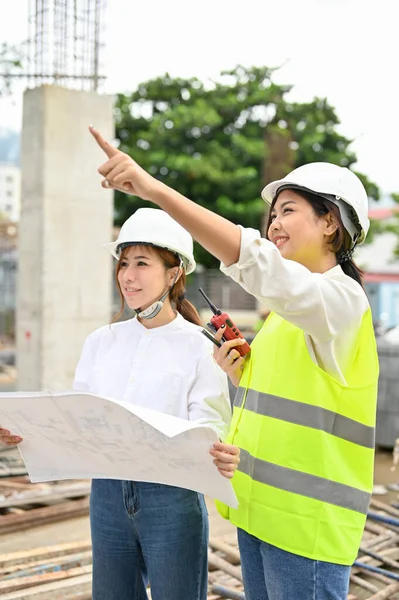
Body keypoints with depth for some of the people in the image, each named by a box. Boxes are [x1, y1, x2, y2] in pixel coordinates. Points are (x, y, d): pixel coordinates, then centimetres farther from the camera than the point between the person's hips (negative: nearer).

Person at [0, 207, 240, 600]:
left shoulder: (199, 348, -6)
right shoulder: (101, 342, 7)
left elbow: (207, 429, -11)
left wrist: (219, 456, -33)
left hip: (172, 496, -4)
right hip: (107, 491, 4)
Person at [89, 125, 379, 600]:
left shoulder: (341, 297, -15)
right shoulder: (286, 308, 13)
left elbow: (253, 261, -33)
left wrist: (154, 189, -38)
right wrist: (240, 374, 0)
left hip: (305, 520, -8)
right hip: (259, 506, 9)